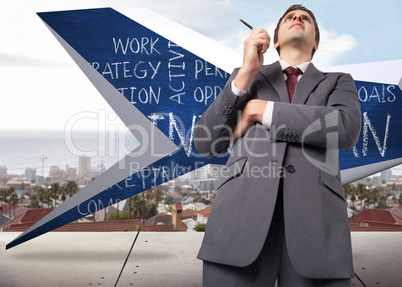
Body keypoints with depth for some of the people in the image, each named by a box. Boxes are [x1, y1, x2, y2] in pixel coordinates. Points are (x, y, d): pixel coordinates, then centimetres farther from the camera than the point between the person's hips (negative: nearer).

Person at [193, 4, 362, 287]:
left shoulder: (338, 82, 22)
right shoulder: (244, 77, 23)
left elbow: (347, 129, -2)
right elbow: (207, 144, 10)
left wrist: (260, 110, -2)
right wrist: (246, 73, 2)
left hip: (315, 217, 0)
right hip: (243, 210, 0)